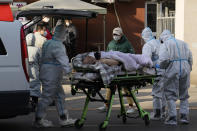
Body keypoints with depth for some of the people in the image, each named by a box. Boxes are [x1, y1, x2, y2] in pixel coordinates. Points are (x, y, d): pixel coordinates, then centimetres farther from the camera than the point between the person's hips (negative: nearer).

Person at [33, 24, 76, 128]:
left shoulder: (48, 43, 15)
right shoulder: (57, 45, -18)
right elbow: (63, 60, -28)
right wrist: (69, 71, -34)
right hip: (51, 76, -11)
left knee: (59, 95, 13)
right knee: (47, 97, -3)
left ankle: (63, 119, 17)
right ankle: (39, 120, 4)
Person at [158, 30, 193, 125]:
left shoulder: (165, 45, 2)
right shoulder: (183, 43, 19)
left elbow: (163, 59, -13)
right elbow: (190, 58, 14)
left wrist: (161, 66, 5)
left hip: (173, 70, -5)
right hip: (185, 69, 5)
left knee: (171, 95, 3)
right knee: (184, 94, 15)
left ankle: (172, 118, 0)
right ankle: (184, 116, 10)